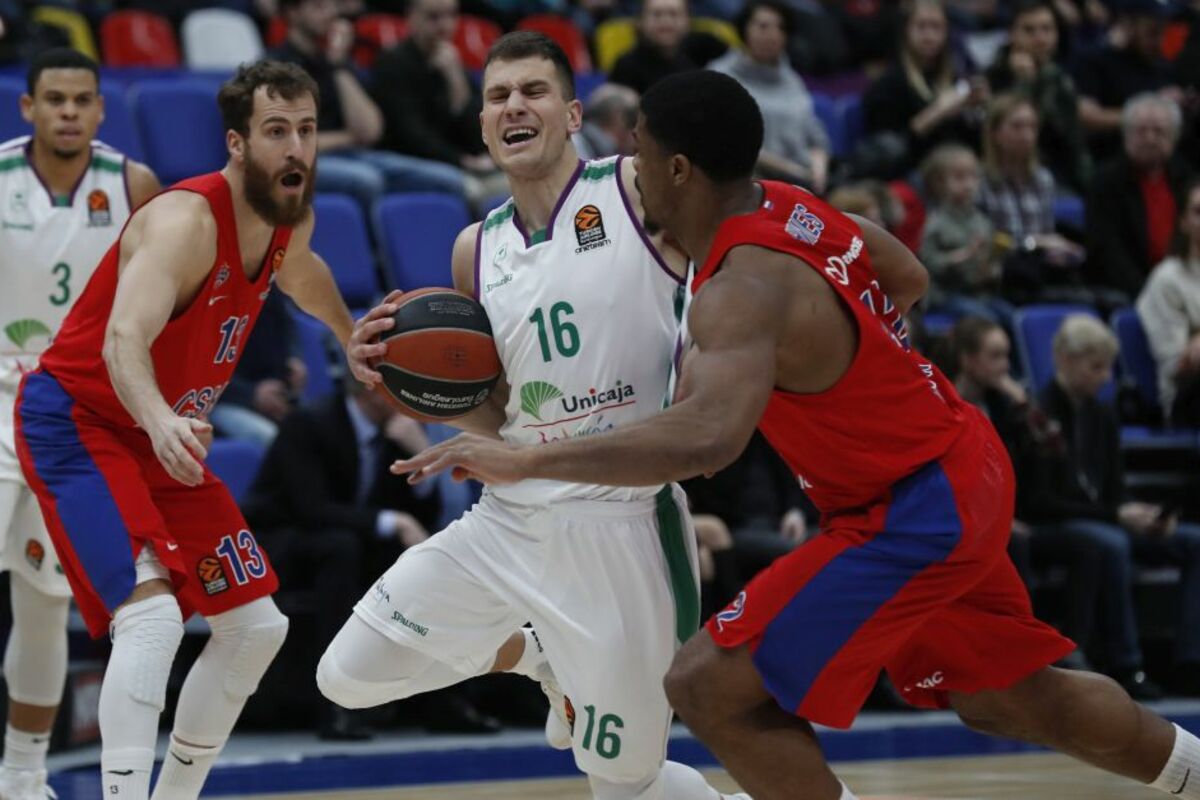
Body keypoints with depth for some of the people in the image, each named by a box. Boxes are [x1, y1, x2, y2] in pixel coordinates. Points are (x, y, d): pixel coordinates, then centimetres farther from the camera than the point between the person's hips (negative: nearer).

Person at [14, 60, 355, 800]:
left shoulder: (290, 222, -1)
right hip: (76, 425, -9)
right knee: (151, 613, -29)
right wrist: (161, 423, -62)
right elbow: (124, 337, -44)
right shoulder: (187, 222, -27)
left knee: (257, 627, 10)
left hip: (164, 437, 9)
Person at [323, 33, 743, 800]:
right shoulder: (476, 251, 10)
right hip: (510, 518, 6)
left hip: (623, 528, -6)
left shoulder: (642, 191, -7)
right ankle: (535, 656, 29)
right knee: (346, 677, 6)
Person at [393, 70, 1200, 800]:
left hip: (913, 516, -10)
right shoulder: (788, 204, -1)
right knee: (1008, 698, 27)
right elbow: (908, 279, 18)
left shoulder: (744, 288, -28)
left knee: (710, 685, -12)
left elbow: (708, 438, -46)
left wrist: (525, 460, -45)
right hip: (964, 472, 10)